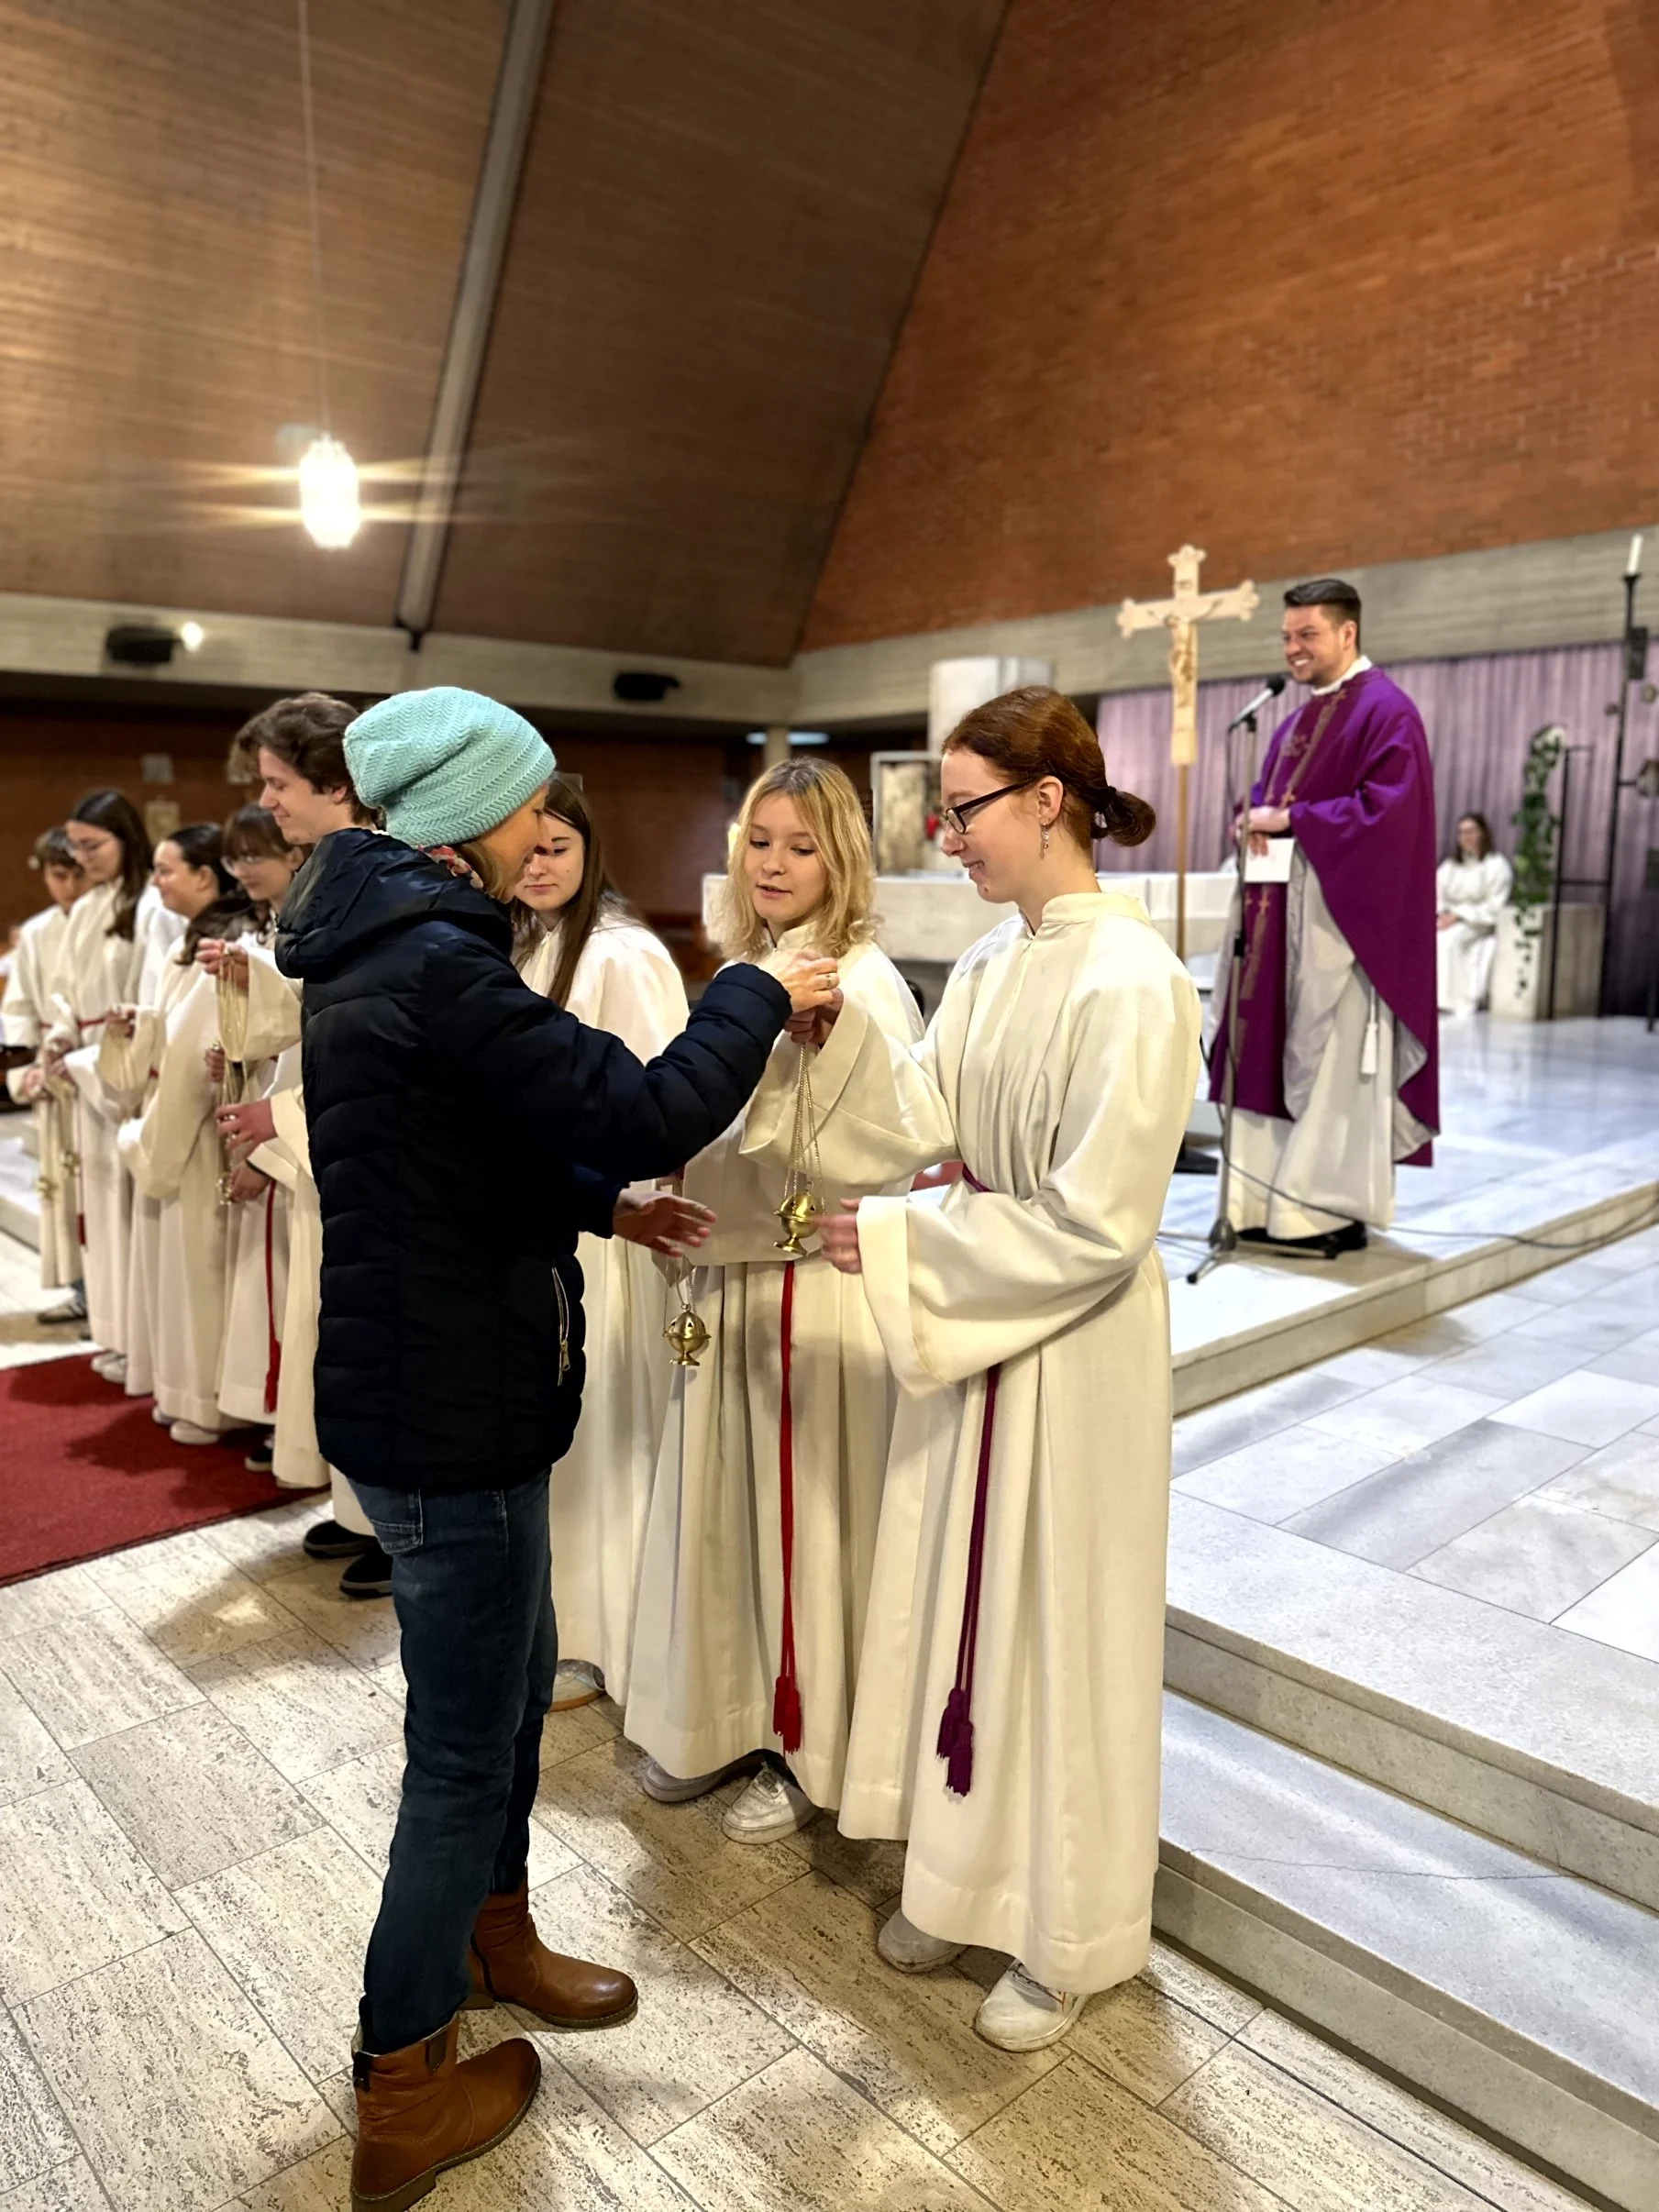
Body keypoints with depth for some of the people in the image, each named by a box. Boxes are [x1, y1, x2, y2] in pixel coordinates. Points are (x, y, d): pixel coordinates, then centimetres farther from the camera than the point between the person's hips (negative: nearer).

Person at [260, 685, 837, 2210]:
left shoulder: (374, 948, 9)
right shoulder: (437, 965, -24)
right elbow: (644, 1109, -27)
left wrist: (601, 1201, 9)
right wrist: (760, 996, -12)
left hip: (419, 1385, 10)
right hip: (450, 1417, -10)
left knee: (514, 1677, 25)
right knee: (466, 1747, 8)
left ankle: (491, 1934, 48)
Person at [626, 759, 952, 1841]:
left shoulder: (862, 982, -15)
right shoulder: (740, 975, 9)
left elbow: (921, 1133, -29)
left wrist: (829, 1026, -36)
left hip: (817, 1285, -7)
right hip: (731, 1274, 7)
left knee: (806, 1516, 7)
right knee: (724, 1504, 17)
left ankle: (811, 1749, 28)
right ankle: (725, 1719, 37)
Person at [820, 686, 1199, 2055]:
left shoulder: (1133, 982, -20)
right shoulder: (992, 964, 5)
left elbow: (1097, 1222, -22)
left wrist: (899, 1243, -20)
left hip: (1073, 1357, -7)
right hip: (970, 1337, 7)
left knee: (1057, 1634, 10)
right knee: (960, 1606, 19)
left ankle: (1067, 1938, 35)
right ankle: (966, 1875, 42)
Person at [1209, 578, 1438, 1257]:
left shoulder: (1387, 712, -8)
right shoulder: (1296, 719, 19)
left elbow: (1386, 811, -18)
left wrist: (1289, 819, -17)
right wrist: (1256, 817, -2)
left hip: (1345, 915, -8)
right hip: (1283, 910, 9)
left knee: (1333, 1060, -5)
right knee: (1275, 1052, 6)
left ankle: (1334, 1210, 2)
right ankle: (1278, 1200, 12)